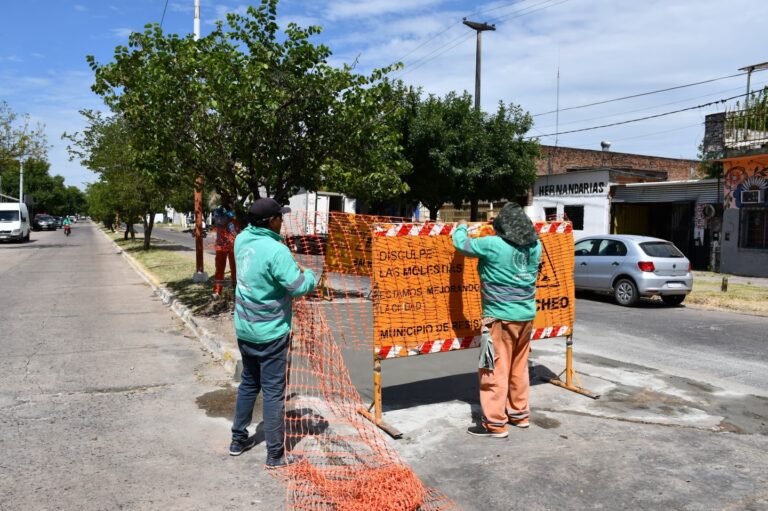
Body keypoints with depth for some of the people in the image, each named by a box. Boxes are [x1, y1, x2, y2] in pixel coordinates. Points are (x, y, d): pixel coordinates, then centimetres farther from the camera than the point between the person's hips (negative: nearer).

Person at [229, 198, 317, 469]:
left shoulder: (242, 239, -1)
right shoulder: (276, 251, -24)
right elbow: (300, 286, -25)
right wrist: (308, 273, -5)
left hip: (244, 329, 8)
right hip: (270, 333, -7)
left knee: (248, 384, 23)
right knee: (273, 392, 3)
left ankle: (238, 439, 34)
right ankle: (275, 454, 12)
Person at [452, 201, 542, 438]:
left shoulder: (492, 245, -16)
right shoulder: (535, 246, 3)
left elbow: (461, 243, -3)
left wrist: (461, 227, 19)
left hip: (501, 317, -7)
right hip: (526, 315, 7)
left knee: (496, 370, 0)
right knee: (519, 368, 18)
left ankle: (495, 424, 5)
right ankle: (519, 413, 29)